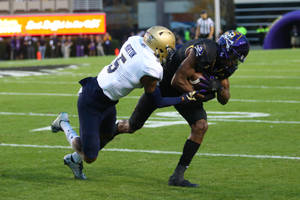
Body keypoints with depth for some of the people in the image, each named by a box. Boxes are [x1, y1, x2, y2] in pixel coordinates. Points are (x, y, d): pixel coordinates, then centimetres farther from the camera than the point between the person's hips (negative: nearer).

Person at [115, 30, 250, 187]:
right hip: (164, 85, -6)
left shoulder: (225, 64, -8)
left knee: (201, 126, -13)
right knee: (132, 126, 3)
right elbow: (177, 81, -30)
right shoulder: (205, 52, -34)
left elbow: (224, 101, -1)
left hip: (186, 91, 6)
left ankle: (177, 177, -7)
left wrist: (219, 87, -22)